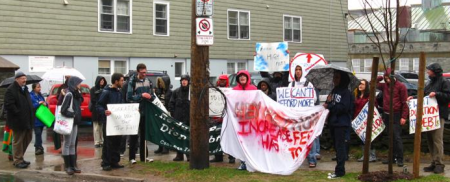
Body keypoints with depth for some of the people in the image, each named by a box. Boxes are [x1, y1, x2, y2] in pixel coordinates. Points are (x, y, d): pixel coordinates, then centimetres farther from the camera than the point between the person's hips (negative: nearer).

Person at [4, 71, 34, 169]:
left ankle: (20, 158, 27)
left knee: (27, 139, 15)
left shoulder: (25, 89, 15)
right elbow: (9, 105, -22)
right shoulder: (11, 90, -14)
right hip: (17, 121, -9)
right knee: (18, 141, 0)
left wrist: (31, 114, 13)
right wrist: (18, 113, -21)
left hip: (27, 120, 9)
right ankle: (18, 161, 9)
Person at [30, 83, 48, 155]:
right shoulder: (30, 96, -7)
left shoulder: (40, 96, 13)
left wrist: (45, 104, -6)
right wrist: (38, 103, -19)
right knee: (38, 133, -10)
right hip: (35, 118, -6)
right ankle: (39, 148, -6)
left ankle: (38, 147, 18)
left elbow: (45, 104, 17)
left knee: (39, 133, 10)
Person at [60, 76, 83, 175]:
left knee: (72, 144, 11)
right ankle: (67, 166, 6)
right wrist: (73, 115, -14)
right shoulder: (69, 94, -16)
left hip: (74, 123, 8)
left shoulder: (76, 94, 9)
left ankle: (73, 165, 16)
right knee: (67, 144, 0)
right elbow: (63, 110, -21)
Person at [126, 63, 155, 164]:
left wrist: (150, 97, -10)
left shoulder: (148, 81, 8)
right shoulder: (132, 82, -8)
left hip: (145, 111, 5)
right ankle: (132, 157, 5)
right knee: (134, 135, 0)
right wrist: (141, 95, -21)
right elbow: (129, 97, -13)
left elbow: (152, 95, 13)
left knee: (144, 134, 11)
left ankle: (144, 156, 19)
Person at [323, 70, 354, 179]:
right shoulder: (334, 90, 15)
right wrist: (328, 102, -7)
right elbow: (329, 104, 16)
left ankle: (339, 171, -4)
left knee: (340, 146, -6)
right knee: (337, 146, 11)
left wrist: (329, 106, -15)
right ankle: (339, 169, 18)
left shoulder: (346, 92, -9)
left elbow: (344, 107, -19)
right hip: (333, 122, 8)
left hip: (341, 123, -8)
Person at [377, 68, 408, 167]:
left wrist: (404, 116, -13)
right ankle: (392, 157, 18)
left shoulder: (400, 86, -7)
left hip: (396, 115, -6)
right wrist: (380, 77, 4)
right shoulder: (384, 86, 10)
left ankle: (400, 159, -5)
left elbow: (405, 102, -9)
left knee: (397, 137, -9)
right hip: (386, 115, 6)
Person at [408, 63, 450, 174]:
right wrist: (414, 98, 14)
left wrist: (436, 94, -19)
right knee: (429, 139, 8)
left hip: (438, 114, -8)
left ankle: (439, 164, -9)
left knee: (437, 139, -11)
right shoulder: (429, 83, 22)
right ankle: (434, 163, 13)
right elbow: (424, 95, 26)